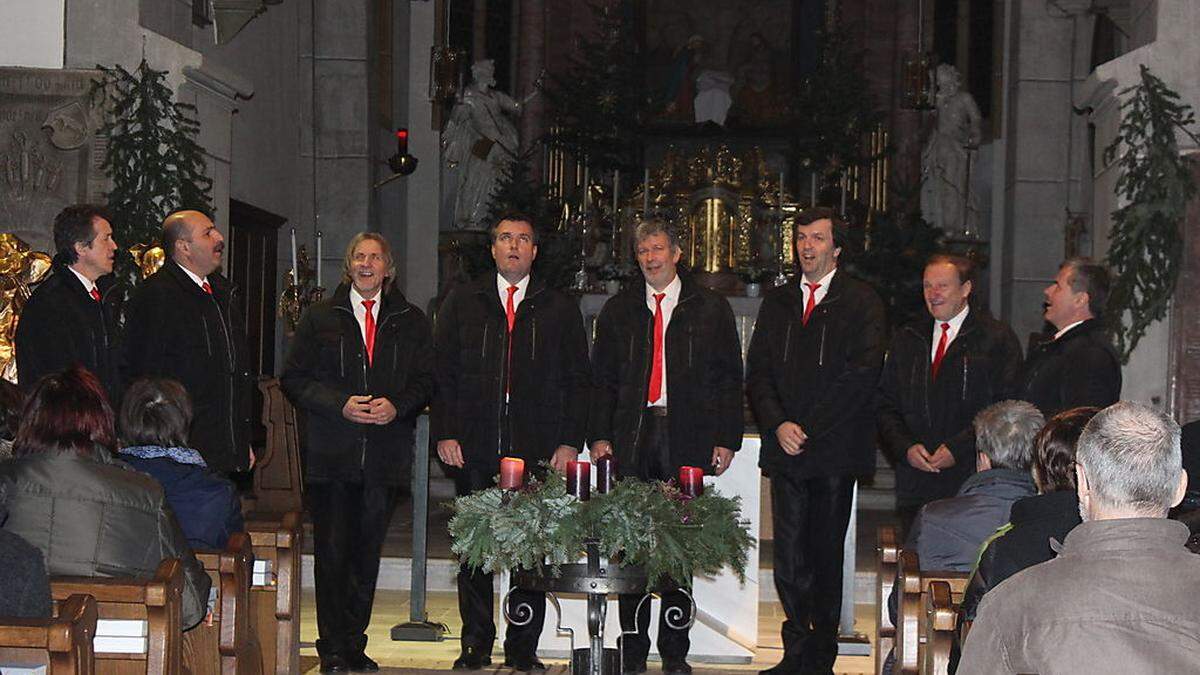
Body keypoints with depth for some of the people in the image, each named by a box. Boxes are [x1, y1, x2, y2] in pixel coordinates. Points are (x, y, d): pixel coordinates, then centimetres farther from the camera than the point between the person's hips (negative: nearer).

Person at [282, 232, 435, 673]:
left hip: (386, 455, 2)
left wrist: (397, 406, -10)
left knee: (368, 554, 6)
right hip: (331, 455, -1)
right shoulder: (320, 318, 8)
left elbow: (426, 381, 10)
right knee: (332, 553, -4)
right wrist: (340, 404, -11)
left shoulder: (411, 322, 11)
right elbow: (294, 379, 4)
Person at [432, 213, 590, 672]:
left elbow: (578, 381, 8)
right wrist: (445, 433, -2)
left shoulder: (560, 309, 11)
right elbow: (442, 372, 9)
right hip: (474, 449, 1)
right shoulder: (462, 303, 13)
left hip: (538, 451, -1)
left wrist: (570, 441, -2)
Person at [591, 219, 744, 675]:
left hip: (688, 441, -2)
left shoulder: (711, 309, 7)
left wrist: (726, 439, -2)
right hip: (632, 438, 2)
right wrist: (600, 435, 2)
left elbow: (729, 378, 6)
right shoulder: (618, 311, 13)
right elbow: (602, 379, 14)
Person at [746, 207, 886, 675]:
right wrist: (778, 425, -6)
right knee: (788, 557, 1)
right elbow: (757, 373, 11)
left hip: (835, 449, -3)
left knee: (826, 553, 2)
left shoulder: (862, 303, 2)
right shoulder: (777, 303, 16)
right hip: (785, 450, 3)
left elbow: (861, 373, -8)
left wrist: (807, 428, -12)